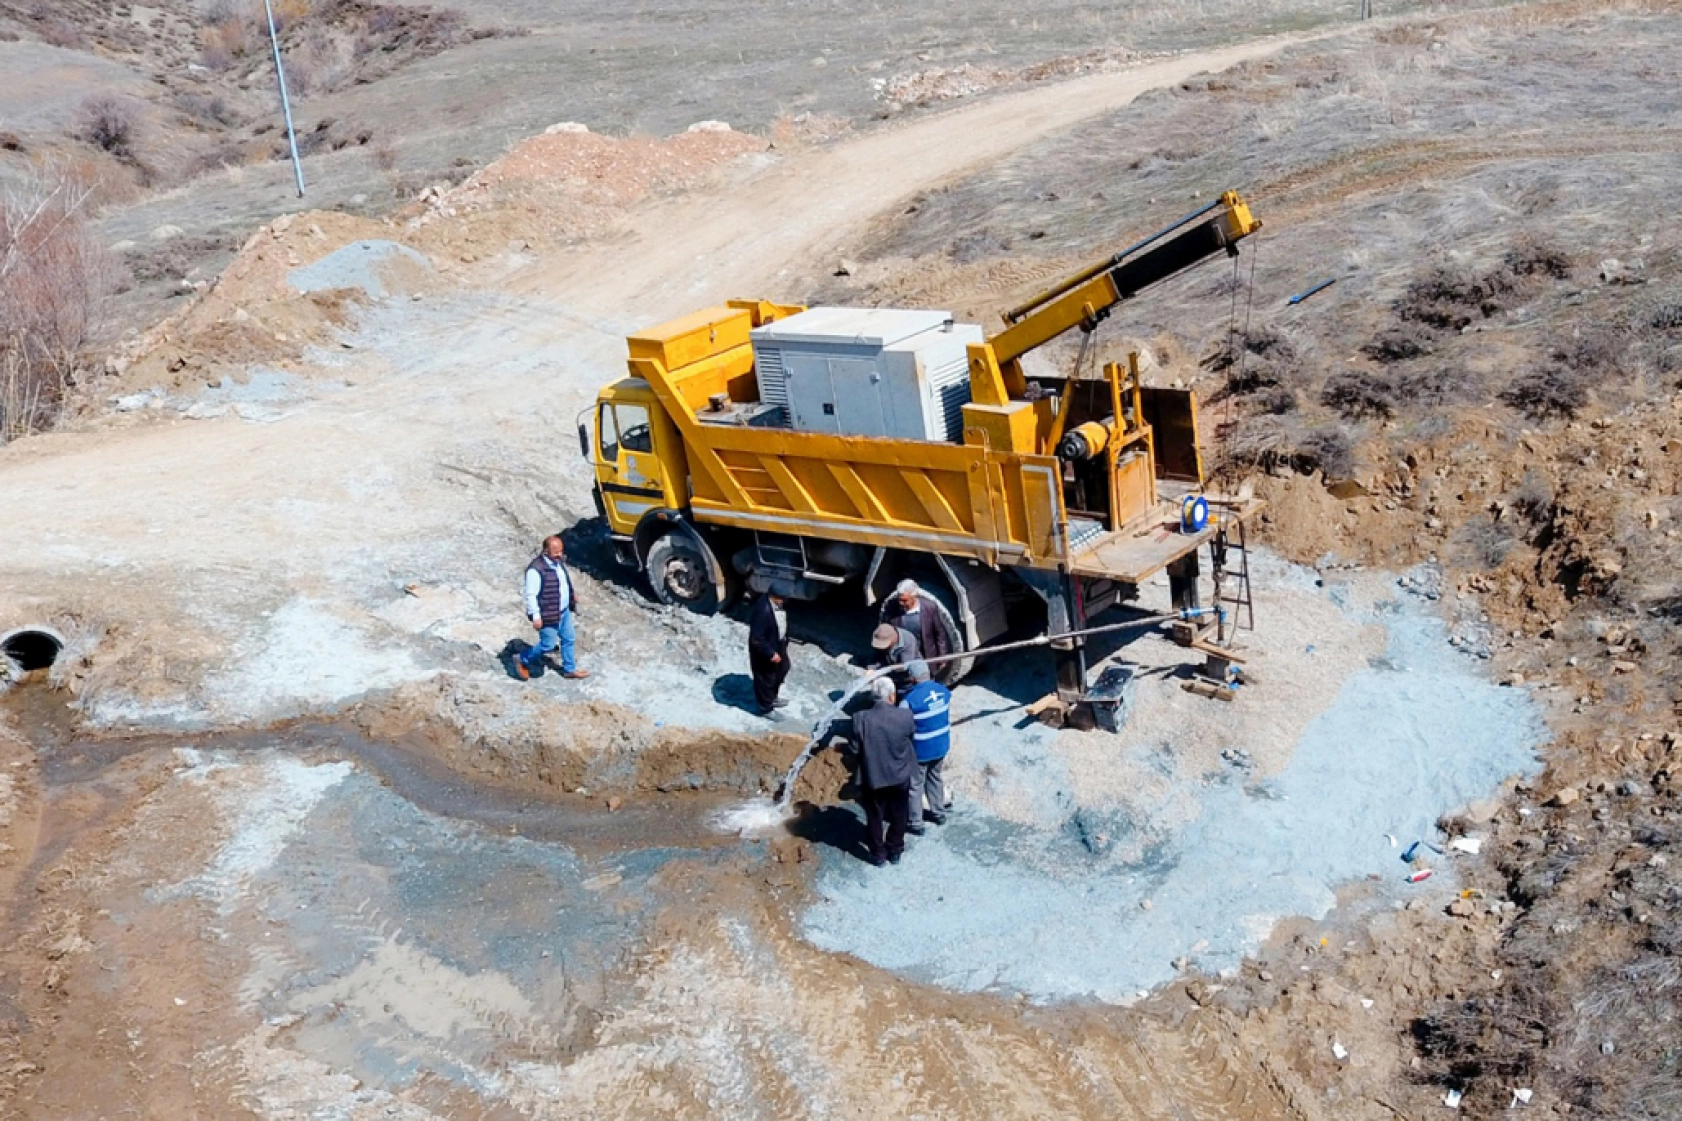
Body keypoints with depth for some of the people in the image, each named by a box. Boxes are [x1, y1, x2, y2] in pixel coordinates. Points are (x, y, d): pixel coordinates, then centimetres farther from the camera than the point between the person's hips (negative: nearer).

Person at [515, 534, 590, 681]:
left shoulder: (558, 561, 0)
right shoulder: (536, 569, -27)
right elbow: (531, 595, -25)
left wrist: (573, 594, 24)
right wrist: (536, 616, -24)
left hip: (564, 611, 8)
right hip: (548, 615, -8)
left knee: (569, 639, 18)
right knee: (548, 645, 4)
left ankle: (569, 669, 36)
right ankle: (522, 660, 27)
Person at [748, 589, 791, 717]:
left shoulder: (778, 603, -10)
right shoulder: (763, 610, -37)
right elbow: (756, 638, -31)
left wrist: (784, 642, 15)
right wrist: (771, 653, -25)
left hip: (777, 646, 9)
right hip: (764, 651, -9)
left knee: (782, 670, 28)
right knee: (765, 679, 13)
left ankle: (772, 698, 52)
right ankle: (766, 708, 36)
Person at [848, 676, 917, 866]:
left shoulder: (860, 718, -23)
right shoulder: (904, 716, -20)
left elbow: (855, 748, -13)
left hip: (872, 777, -1)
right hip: (900, 775, 1)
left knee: (874, 818, 20)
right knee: (898, 817, 23)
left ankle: (878, 855, 35)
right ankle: (895, 852, 39)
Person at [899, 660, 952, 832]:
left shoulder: (909, 700, -26)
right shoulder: (944, 691, -7)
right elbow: (948, 719, 6)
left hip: (920, 750, -6)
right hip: (941, 747, 6)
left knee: (915, 786, 11)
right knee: (934, 778, 27)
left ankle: (915, 824, 23)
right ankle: (939, 813, 41)